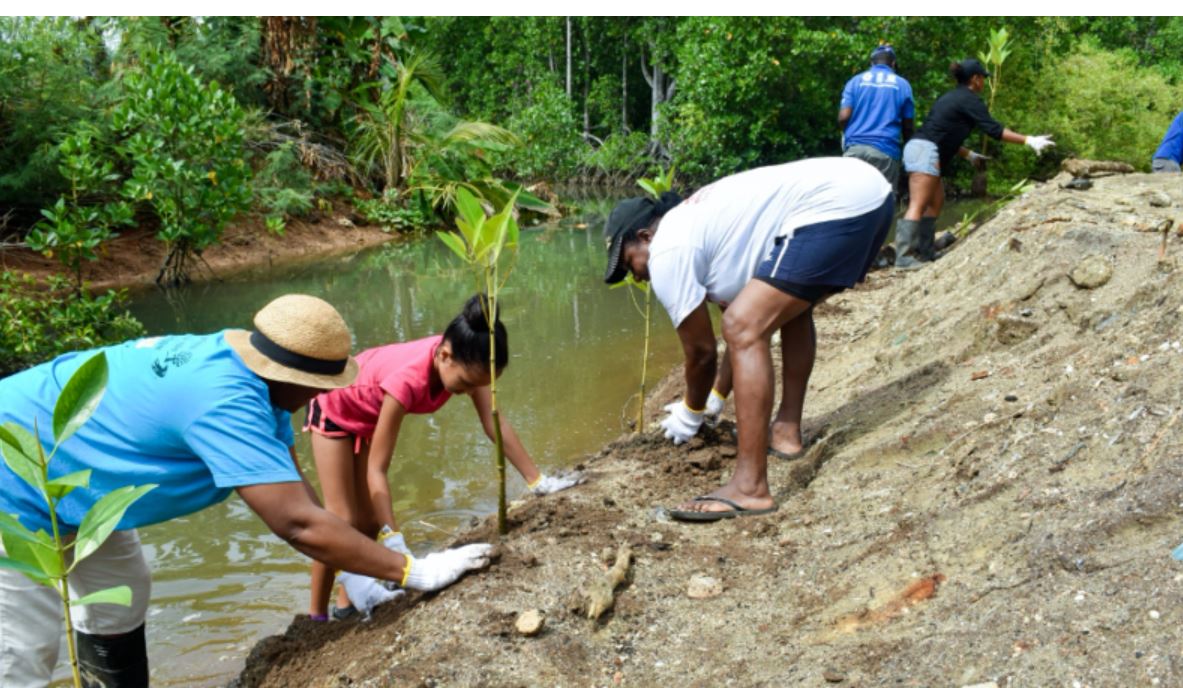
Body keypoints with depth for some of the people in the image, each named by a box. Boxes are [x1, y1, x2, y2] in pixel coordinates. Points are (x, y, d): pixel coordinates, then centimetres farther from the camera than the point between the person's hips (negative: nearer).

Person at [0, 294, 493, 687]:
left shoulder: (243, 366, -6)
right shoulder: (225, 401, -35)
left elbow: (291, 489, -2)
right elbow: (298, 522, -36)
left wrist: (353, 567, -6)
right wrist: (412, 572, -29)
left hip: (60, 474, 10)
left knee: (121, 597, 20)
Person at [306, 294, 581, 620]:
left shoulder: (464, 359, -29)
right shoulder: (408, 380, -47)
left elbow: (495, 424, -21)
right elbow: (376, 470, -41)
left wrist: (537, 481, -21)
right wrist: (395, 544, -44)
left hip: (371, 415, 6)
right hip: (335, 410, -6)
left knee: (368, 522, 6)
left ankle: (347, 605, 21)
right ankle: (316, 617, 5)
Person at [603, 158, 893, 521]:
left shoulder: (666, 253, -1)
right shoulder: (699, 220, 28)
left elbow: (701, 351, 6)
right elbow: (757, 325, 35)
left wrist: (691, 414, 25)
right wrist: (714, 401, 42)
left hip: (833, 206, -11)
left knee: (743, 328, -14)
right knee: (790, 305, 32)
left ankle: (750, 488, -15)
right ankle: (787, 430, 34)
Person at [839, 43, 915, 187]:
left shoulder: (855, 81, 12)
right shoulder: (903, 85, 12)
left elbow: (843, 117, 1)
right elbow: (907, 126, 11)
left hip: (855, 148, 1)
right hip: (886, 151, -1)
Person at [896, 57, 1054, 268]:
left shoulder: (953, 97, 25)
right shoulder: (969, 99, -3)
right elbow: (993, 129, -10)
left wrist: (968, 154, 38)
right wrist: (1028, 140, -9)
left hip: (919, 148, 10)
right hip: (926, 151, -10)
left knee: (935, 201, 13)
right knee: (918, 206, -15)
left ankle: (924, 251, 10)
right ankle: (904, 256, -21)